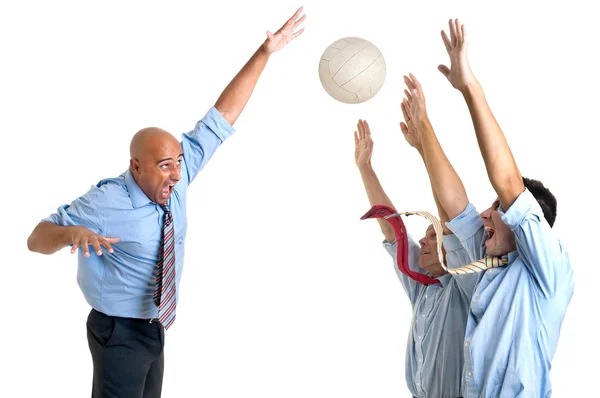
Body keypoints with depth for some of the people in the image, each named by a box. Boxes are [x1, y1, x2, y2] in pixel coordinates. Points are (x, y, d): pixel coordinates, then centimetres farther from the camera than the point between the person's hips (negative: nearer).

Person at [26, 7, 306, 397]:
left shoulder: (176, 176, -7)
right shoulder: (106, 201, -22)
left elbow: (222, 116, -5)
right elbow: (37, 238, -14)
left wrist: (265, 53, -8)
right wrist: (73, 232, -38)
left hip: (155, 328, 7)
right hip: (120, 334, -7)